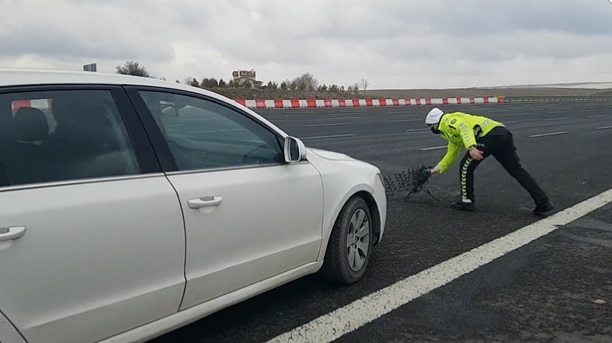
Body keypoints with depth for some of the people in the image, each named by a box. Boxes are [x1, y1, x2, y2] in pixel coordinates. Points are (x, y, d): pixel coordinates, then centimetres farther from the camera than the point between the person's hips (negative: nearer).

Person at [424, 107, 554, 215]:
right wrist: (436, 169, 43)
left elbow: (464, 128, -14)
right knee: (517, 170, 7)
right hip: (503, 134, 10)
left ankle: (467, 201, 12)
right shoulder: (452, 133, 34)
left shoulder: (448, 120, 6)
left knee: (466, 166, 4)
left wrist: (471, 147, -28)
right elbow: (451, 155, 40)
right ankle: (543, 202, 4)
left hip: (490, 135, -10)